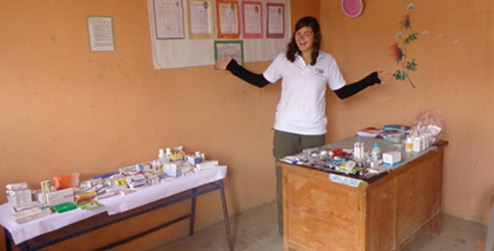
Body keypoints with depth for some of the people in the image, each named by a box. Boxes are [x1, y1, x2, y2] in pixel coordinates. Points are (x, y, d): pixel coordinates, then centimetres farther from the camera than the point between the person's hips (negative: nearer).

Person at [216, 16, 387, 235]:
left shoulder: (327, 61, 0)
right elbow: (261, 81, 7)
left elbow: (342, 92, 6)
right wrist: (232, 67, 2)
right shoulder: (283, 60, -2)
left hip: (314, 130, 1)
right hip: (285, 129, 0)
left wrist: (372, 79, 0)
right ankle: (285, 229, 21)